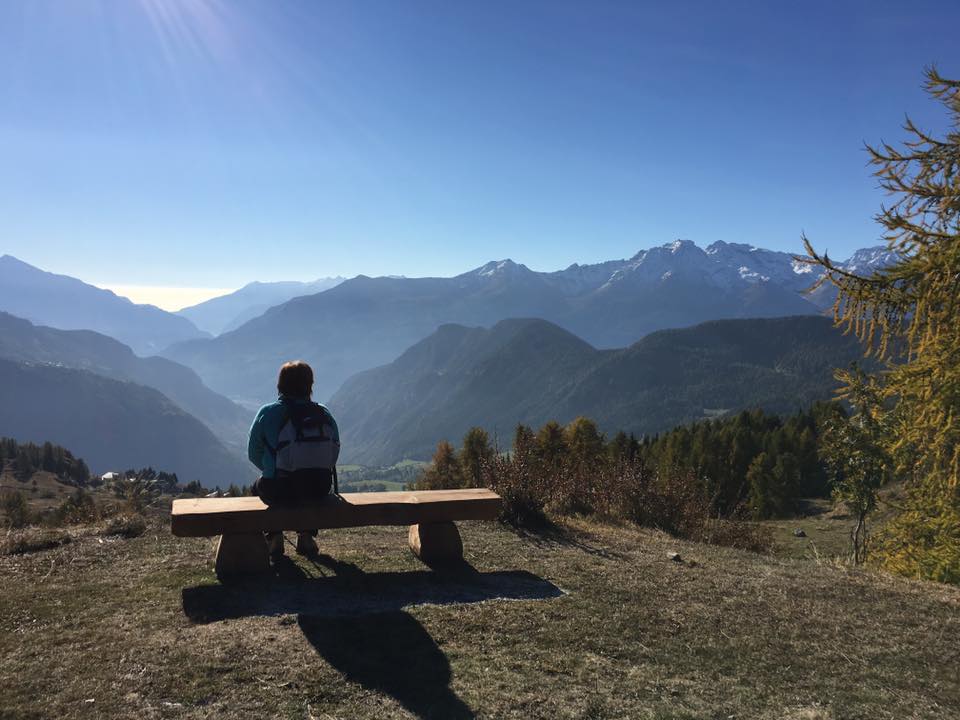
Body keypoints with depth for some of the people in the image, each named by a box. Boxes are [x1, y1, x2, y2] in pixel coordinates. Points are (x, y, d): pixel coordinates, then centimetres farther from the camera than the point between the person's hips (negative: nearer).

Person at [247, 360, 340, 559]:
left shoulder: (268, 413, -5)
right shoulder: (324, 414, 2)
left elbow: (254, 454, 2)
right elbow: (334, 452, 7)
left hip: (279, 491, -2)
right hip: (320, 490, 2)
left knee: (259, 485, 32)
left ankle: (274, 538, 24)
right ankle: (307, 536, 30)